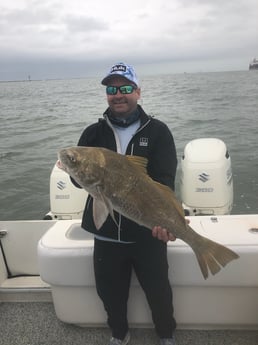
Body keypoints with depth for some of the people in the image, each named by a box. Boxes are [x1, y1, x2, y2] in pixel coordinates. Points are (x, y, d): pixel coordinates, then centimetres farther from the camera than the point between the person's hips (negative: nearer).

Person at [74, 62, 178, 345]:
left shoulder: (157, 131, -5)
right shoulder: (93, 133, 2)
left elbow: (165, 180, -15)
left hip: (148, 233, -2)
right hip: (106, 233, 2)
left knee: (158, 290, 16)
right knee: (110, 291, 19)